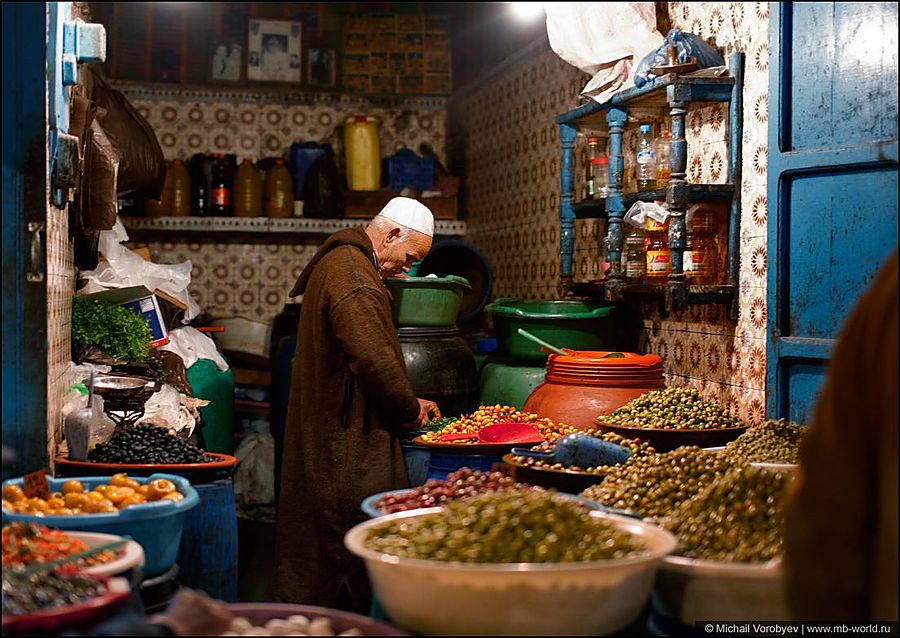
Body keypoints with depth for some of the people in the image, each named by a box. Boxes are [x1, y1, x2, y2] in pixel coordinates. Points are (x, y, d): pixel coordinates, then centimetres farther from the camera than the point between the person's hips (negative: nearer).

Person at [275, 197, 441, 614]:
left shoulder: (337, 262, 18)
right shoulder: (354, 278, -17)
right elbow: (375, 361, -25)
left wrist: (407, 402, 18)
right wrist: (410, 410, -8)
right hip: (348, 448, -11)